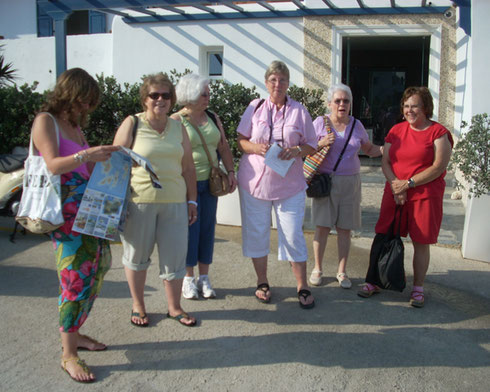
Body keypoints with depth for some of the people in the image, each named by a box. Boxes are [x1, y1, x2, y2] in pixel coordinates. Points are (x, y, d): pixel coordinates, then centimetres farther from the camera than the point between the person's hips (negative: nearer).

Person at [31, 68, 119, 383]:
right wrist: (85, 156, -27)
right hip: (66, 211, -8)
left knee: (97, 268, 7)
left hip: (89, 208, 8)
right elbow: (52, 165, -15)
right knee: (76, 277, -9)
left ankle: (74, 334, 24)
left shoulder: (75, 124, 20)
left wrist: (104, 159, 6)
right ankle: (68, 355, 0)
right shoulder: (45, 121, -3)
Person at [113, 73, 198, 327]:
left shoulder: (178, 128, 12)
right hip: (139, 201, -3)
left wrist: (192, 200, 12)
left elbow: (188, 167, 15)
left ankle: (174, 308, 25)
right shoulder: (132, 124, 0)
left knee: (175, 255, 6)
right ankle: (138, 306, 30)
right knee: (137, 255, 10)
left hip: (174, 201, 3)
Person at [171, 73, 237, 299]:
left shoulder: (212, 118, 10)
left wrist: (230, 172, 1)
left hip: (209, 182, 5)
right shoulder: (176, 121, -6)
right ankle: (188, 279, 14)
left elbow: (223, 147, 12)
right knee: (189, 229, -1)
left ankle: (204, 278, 19)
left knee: (207, 228, 8)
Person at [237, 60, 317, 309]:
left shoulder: (299, 111, 5)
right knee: (256, 232, 7)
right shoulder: (255, 107, 6)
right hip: (254, 181, 1)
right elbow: (240, 140, 6)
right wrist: (256, 147, -14)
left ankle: (302, 287, 13)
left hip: (289, 184, -1)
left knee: (293, 235, -1)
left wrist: (297, 151, -14)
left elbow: (311, 146, 7)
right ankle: (262, 283, 25)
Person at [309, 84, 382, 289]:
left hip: (350, 182, 2)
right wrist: (322, 143, -17)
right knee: (322, 226, -1)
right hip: (325, 181, -2)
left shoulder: (356, 125, 8)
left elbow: (369, 149, 17)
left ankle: (341, 271, 18)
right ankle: (317, 269, 16)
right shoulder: (320, 122, 0)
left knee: (344, 228, 6)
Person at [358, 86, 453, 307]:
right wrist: (395, 185, -10)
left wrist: (408, 183, -15)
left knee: (421, 242, 4)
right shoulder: (396, 130, 10)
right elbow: (385, 162, 7)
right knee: (385, 237, 4)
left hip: (425, 195, -3)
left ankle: (418, 289, 18)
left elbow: (439, 167, -11)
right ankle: (373, 282, 14)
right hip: (394, 193, 4)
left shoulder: (438, 132, -4)